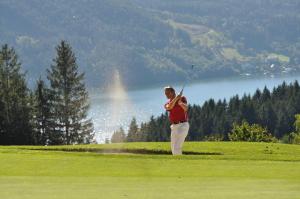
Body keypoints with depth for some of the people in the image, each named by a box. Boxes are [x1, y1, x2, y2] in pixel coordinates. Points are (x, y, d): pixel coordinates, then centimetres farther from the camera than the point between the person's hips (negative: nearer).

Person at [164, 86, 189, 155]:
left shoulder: (182, 98, -3)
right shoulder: (167, 104, 9)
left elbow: (185, 108, -25)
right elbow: (169, 107, -17)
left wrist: (180, 102, -46)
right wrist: (176, 98, -30)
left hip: (183, 126, -7)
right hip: (174, 127, 7)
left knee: (176, 147, -18)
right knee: (174, 149, 10)